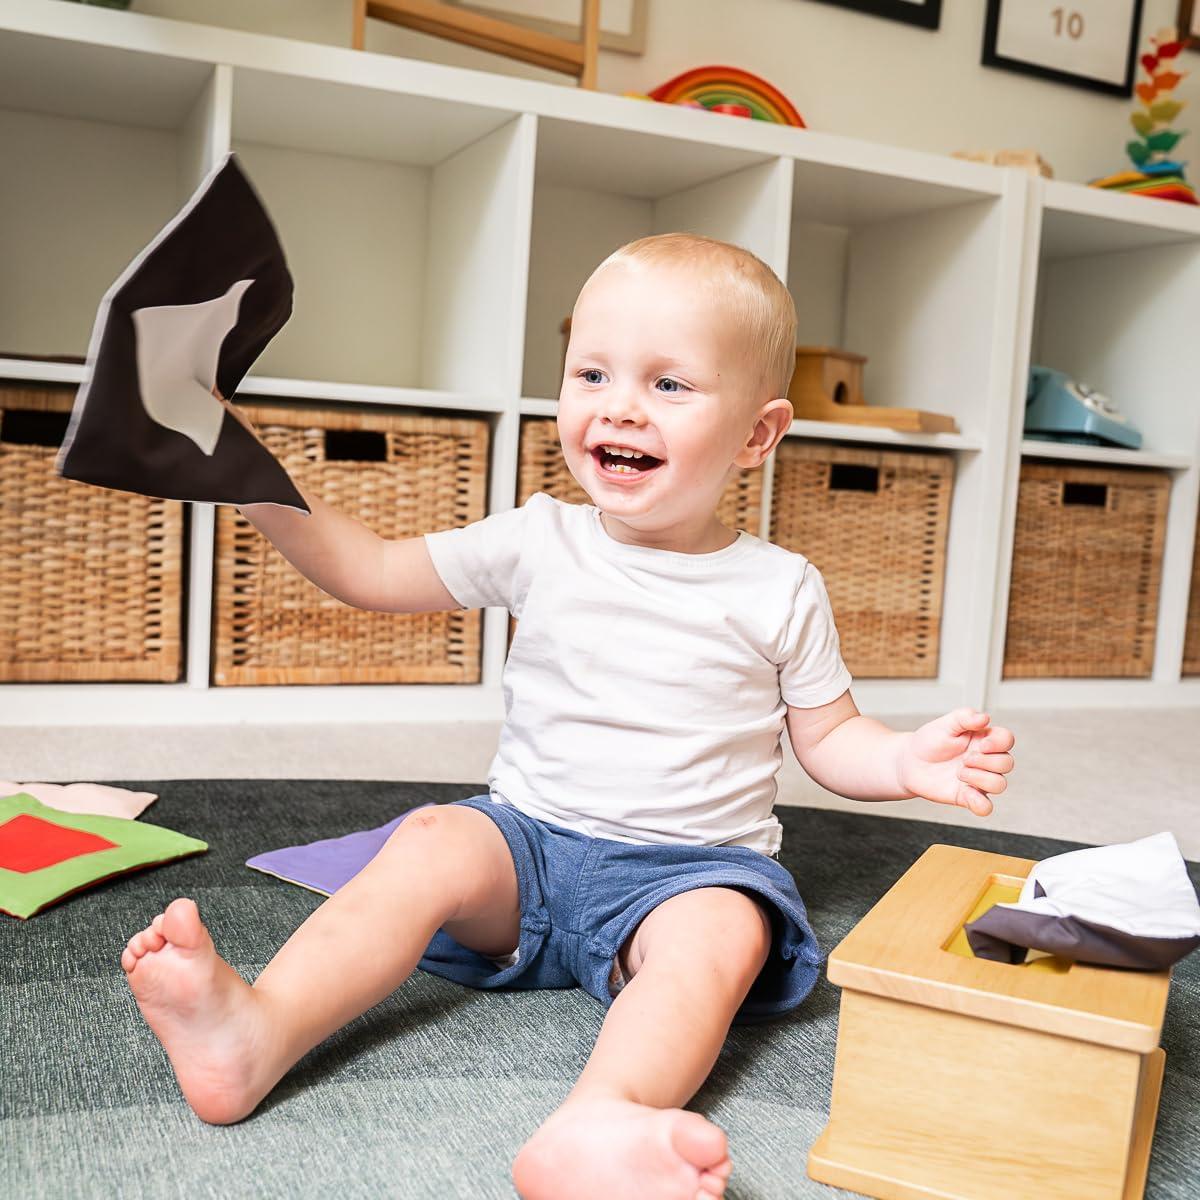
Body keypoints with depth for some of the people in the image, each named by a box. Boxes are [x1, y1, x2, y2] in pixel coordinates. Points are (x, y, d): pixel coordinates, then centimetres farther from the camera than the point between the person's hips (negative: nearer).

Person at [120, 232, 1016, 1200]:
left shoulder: (780, 592, 0)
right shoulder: (539, 544, 3)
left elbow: (828, 738, 8)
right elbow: (371, 572, 11)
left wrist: (908, 761, -14)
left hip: (688, 868, -1)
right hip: (530, 838, 2)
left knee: (725, 931, -32)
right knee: (430, 843, -26)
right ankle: (256, 1031, -39)